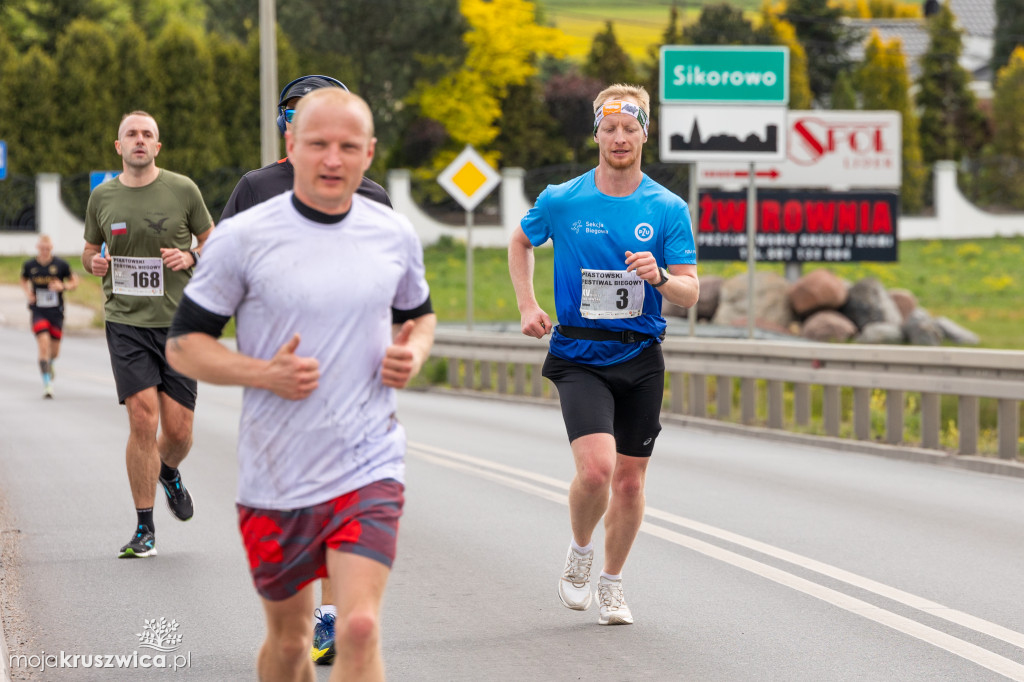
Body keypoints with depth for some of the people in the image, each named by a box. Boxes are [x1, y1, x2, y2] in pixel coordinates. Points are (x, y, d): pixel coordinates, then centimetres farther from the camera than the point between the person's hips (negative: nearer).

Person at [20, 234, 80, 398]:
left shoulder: (61, 264, -5)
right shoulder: (29, 265, -1)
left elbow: (74, 282, 4)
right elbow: (24, 280, 19)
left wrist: (63, 287, -16)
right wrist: (27, 293, 0)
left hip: (56, 312, 1)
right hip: (38, 312, -1)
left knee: (55, 352, 10)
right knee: (44, 345, -18)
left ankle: (49, 364, 48)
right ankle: (47, 383, -12)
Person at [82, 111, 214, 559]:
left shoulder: (183, 190, 1)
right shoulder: (102, 197, 6)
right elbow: (90, 251, 18)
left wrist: (190, 257, -10)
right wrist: (94, 262, -5)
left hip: (177, 323, 0)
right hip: (126, 323, 0)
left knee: (178, 430, 0)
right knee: (143, 419, -13)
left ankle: (169, 472, 39)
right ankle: (144, 530, -3)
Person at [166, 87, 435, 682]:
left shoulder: (396, 235, 3)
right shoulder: (244, 238, -7)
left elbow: (419, 314, 22)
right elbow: (183, 344, -2)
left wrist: (414, 353, -2)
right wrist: (265, 374, -18)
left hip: (369, 470, 0)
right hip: (276, 476, 0)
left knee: (360, 628, -16)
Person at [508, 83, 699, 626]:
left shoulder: (668, 209, -1)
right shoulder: (561, 201, -1)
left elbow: (690, 293, -2)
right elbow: (520, 242, 19)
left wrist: (659, 277, -23)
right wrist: (528, 305, 9)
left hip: (642, 359, 2)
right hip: (579, 356, -2)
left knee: (630, 479, 7)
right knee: (596, 467, -20)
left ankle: (611, 583, 27)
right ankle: (579, 552, 10)